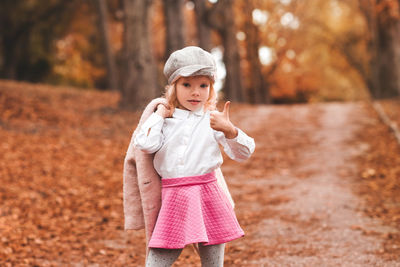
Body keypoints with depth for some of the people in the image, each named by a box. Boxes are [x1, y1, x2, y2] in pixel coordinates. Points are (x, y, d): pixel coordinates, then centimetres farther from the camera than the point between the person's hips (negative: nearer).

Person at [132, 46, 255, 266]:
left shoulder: (213, 120, 3)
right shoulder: (165, 121, 8)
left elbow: (243, 153, -4)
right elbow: (145, 144, -10)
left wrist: (229, 130, -22)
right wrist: (159, 114, 2)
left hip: (207, 195, -1)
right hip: (172, 199, 1)